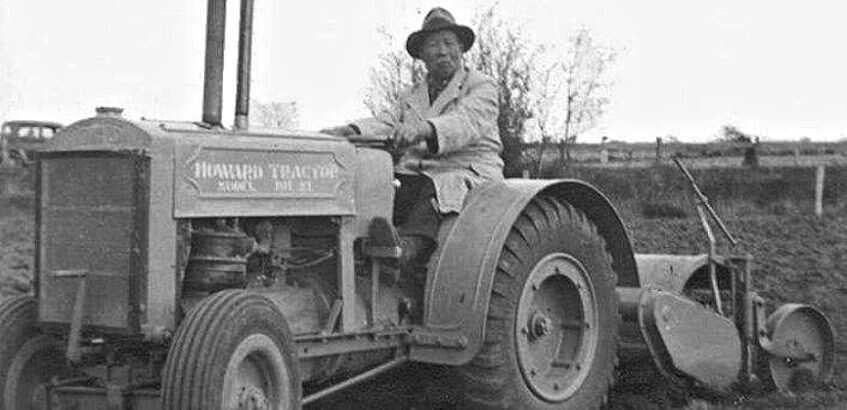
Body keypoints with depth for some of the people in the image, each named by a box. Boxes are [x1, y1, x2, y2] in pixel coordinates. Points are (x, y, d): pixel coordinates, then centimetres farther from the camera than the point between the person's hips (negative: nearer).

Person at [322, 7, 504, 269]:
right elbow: (386, 123, 6)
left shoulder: (482, 88, 5)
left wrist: (424, 129, -37)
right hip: (416, 175, 5)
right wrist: (350, 131, -17)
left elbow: (467, 122, -17)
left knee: (437, 191, -38)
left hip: (468, 174, -5)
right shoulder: (411, 96, 24)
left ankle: (409, 246, -58)